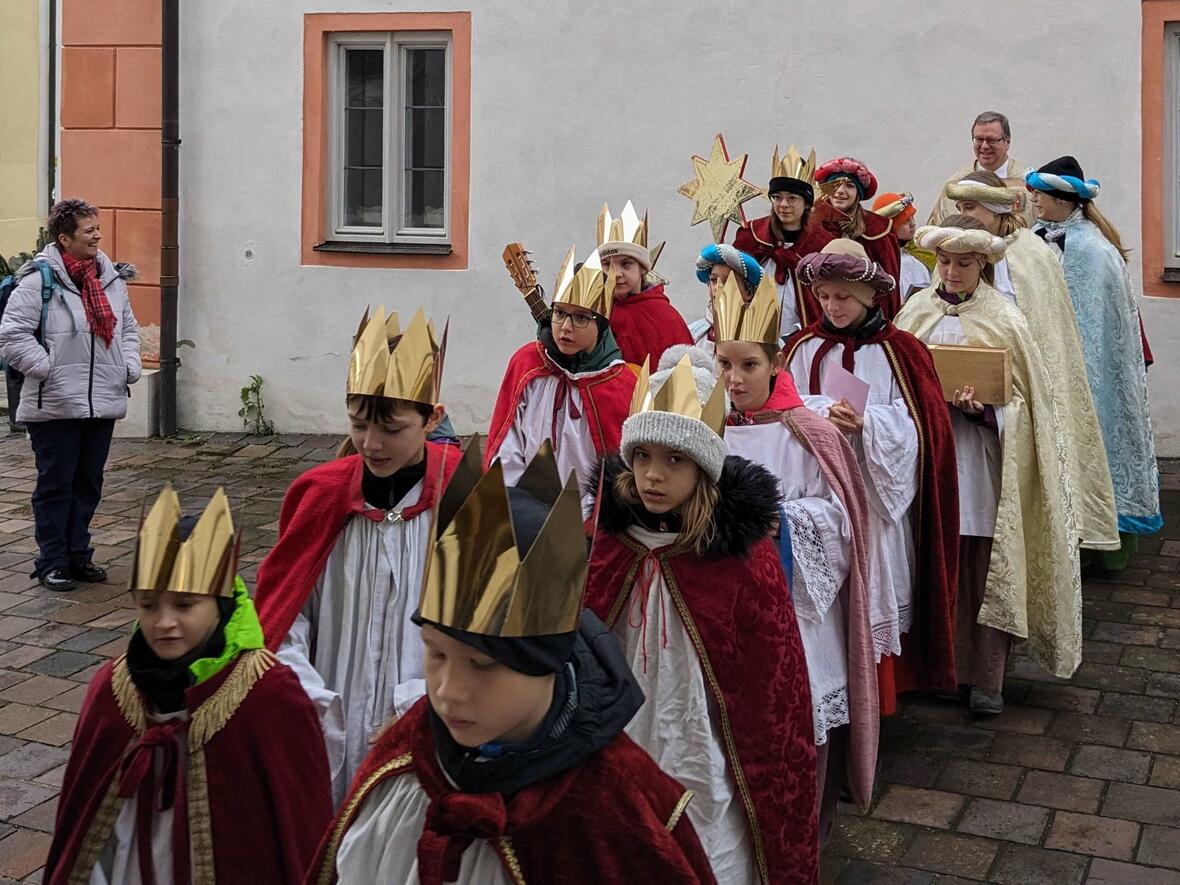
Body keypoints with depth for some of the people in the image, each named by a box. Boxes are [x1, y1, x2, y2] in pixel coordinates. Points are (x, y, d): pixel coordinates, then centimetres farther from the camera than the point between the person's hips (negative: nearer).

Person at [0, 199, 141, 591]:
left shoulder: (112, 277, 9)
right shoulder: (39, 279, -11)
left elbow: (128, 327, 20)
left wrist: (130, 367, 6)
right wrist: (47, 369, -14)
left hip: (103, 402, 6)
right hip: (55, 406, -6)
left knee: (88, 482, 13)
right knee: (55, 484, 2)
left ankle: (79, 555, 25)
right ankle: (52, 562, 12)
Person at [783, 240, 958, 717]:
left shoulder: (899, 351, 0)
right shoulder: (803, 347, 6)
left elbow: (915, 422, -6)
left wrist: (866, 421, -22)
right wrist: (826, 412, -19)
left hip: (874, 492, -1)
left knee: (872, 586, 3)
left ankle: (876, 692, 16)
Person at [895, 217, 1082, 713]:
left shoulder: (1004, 320, -1)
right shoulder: (916, 313, 7)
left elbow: (1019, 399, -1)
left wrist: (981, 409, -19)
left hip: (980, 463, -2)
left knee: (982, 569, 0)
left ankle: (986, 677, 9)